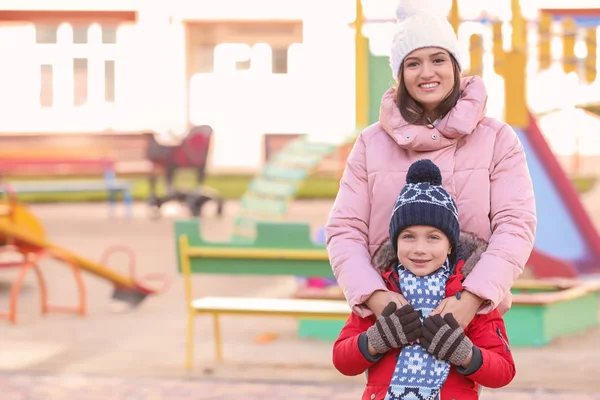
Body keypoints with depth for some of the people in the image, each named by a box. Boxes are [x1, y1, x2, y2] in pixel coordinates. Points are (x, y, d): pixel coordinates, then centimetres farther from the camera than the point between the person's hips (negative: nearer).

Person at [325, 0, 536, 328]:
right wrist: (374, 296, -16)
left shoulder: (497, 139, 4)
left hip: (474, 316, -1)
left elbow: (516, 224, -5)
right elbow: (344, 229, 2)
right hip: (390, 315, 1)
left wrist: (472, 297, -21)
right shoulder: (371, 144, 8)